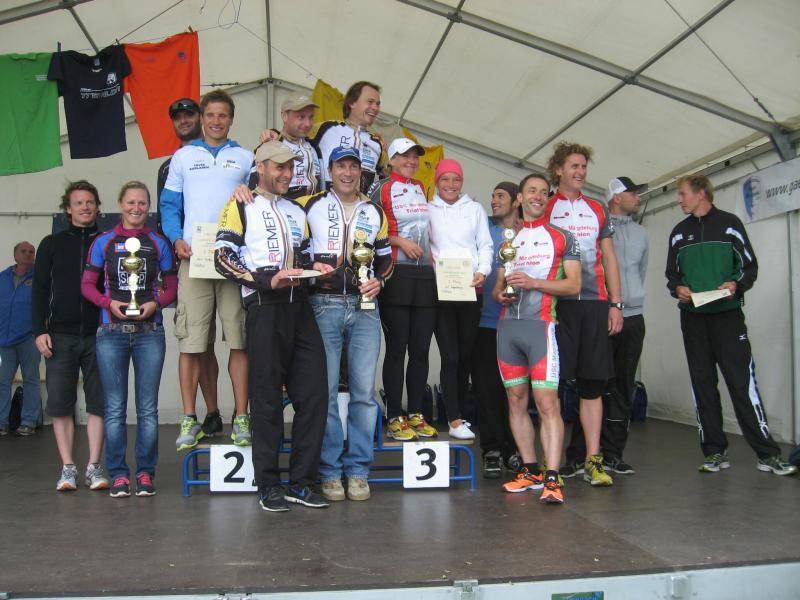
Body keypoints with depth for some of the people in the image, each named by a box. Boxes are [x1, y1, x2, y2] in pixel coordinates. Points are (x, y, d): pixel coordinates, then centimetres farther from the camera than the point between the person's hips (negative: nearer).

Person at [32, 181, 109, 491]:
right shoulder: (52, 244, 10)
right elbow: (40, 289, 7)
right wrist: (39, 331, -2)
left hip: (98, 334, 0)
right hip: (60, 335, 1)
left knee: (99, 402, 0)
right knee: (60, 403, 1)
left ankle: (94, 467, 8)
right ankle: (67, 468, 9)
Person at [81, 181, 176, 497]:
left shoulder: (159, 243, 9)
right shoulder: (103, 242, 7)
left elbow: (172, 287, 9)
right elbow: (87, 284, 7)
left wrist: (155, 303, -9)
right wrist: (109, 302, -10)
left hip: (150, 332, 0)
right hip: (112, 332, 0)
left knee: (147, 408, 3)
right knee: (115, 408, 2)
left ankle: (145, 473, 12)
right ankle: (118, 474, 11)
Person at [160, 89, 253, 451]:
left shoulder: (245, 158, 14)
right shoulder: (183, 157, 15)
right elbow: (170, 204, 13)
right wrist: (177, 239, -5)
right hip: (193, 258, 0)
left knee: (239, 339, -2)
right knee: (190, 341, -2)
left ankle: (241, 418, 5)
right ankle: (189, 420, 6)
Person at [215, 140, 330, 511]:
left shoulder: (296, 211, 24)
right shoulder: (240, 207, 4)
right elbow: (223, 257, -6)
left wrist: (313, 266, 6)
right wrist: (268, 280, -15)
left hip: (299, 307, 6)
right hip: (264, 307, -6)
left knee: (314, 393, 1)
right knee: (268, 398, -1)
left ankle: (301, 482, 12)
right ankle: (269, 486, 11)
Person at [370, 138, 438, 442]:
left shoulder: (421, 189, 19)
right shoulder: (382, 189, 1)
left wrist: (430, 256, 16)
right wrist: (399, 242, -14)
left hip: (424, 275, 6)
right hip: (397, 274, -6)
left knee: (421, 349, 6)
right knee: (397, 348, -4)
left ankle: (416, 414, 15)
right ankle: (394, 418, 3)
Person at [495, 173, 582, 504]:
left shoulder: (562, 238, 8)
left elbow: (573, 285, -1)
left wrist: (533, 282, -13)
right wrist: (499, 293, -1)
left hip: (541, 324, -5)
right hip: (507, 325, 5)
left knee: (547, 402, -13)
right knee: (516, 400, 7)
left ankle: (552, 478, -13)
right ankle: (530, 470, 16)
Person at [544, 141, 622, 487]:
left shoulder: (597, 210, 18)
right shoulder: (545, 209, 7)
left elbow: (609, 259, 17)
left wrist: (616, 303, 8)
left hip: (595, 304, 4)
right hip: (557, 303, -3)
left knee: (593, 381, 2)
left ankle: (591, 459, 7)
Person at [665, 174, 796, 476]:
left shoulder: (729, 223, 5)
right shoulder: (679, 232, 15)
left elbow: (750, 265, 4)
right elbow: (672, 273, 18)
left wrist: (736, 284, -16)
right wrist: (677, 288, -4)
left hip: (728, 314, -4)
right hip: (693, 317, 4)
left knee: (742, 382, -8)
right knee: (703, 385, 4)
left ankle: (767, 454, -2)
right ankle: (715, 452, 12)